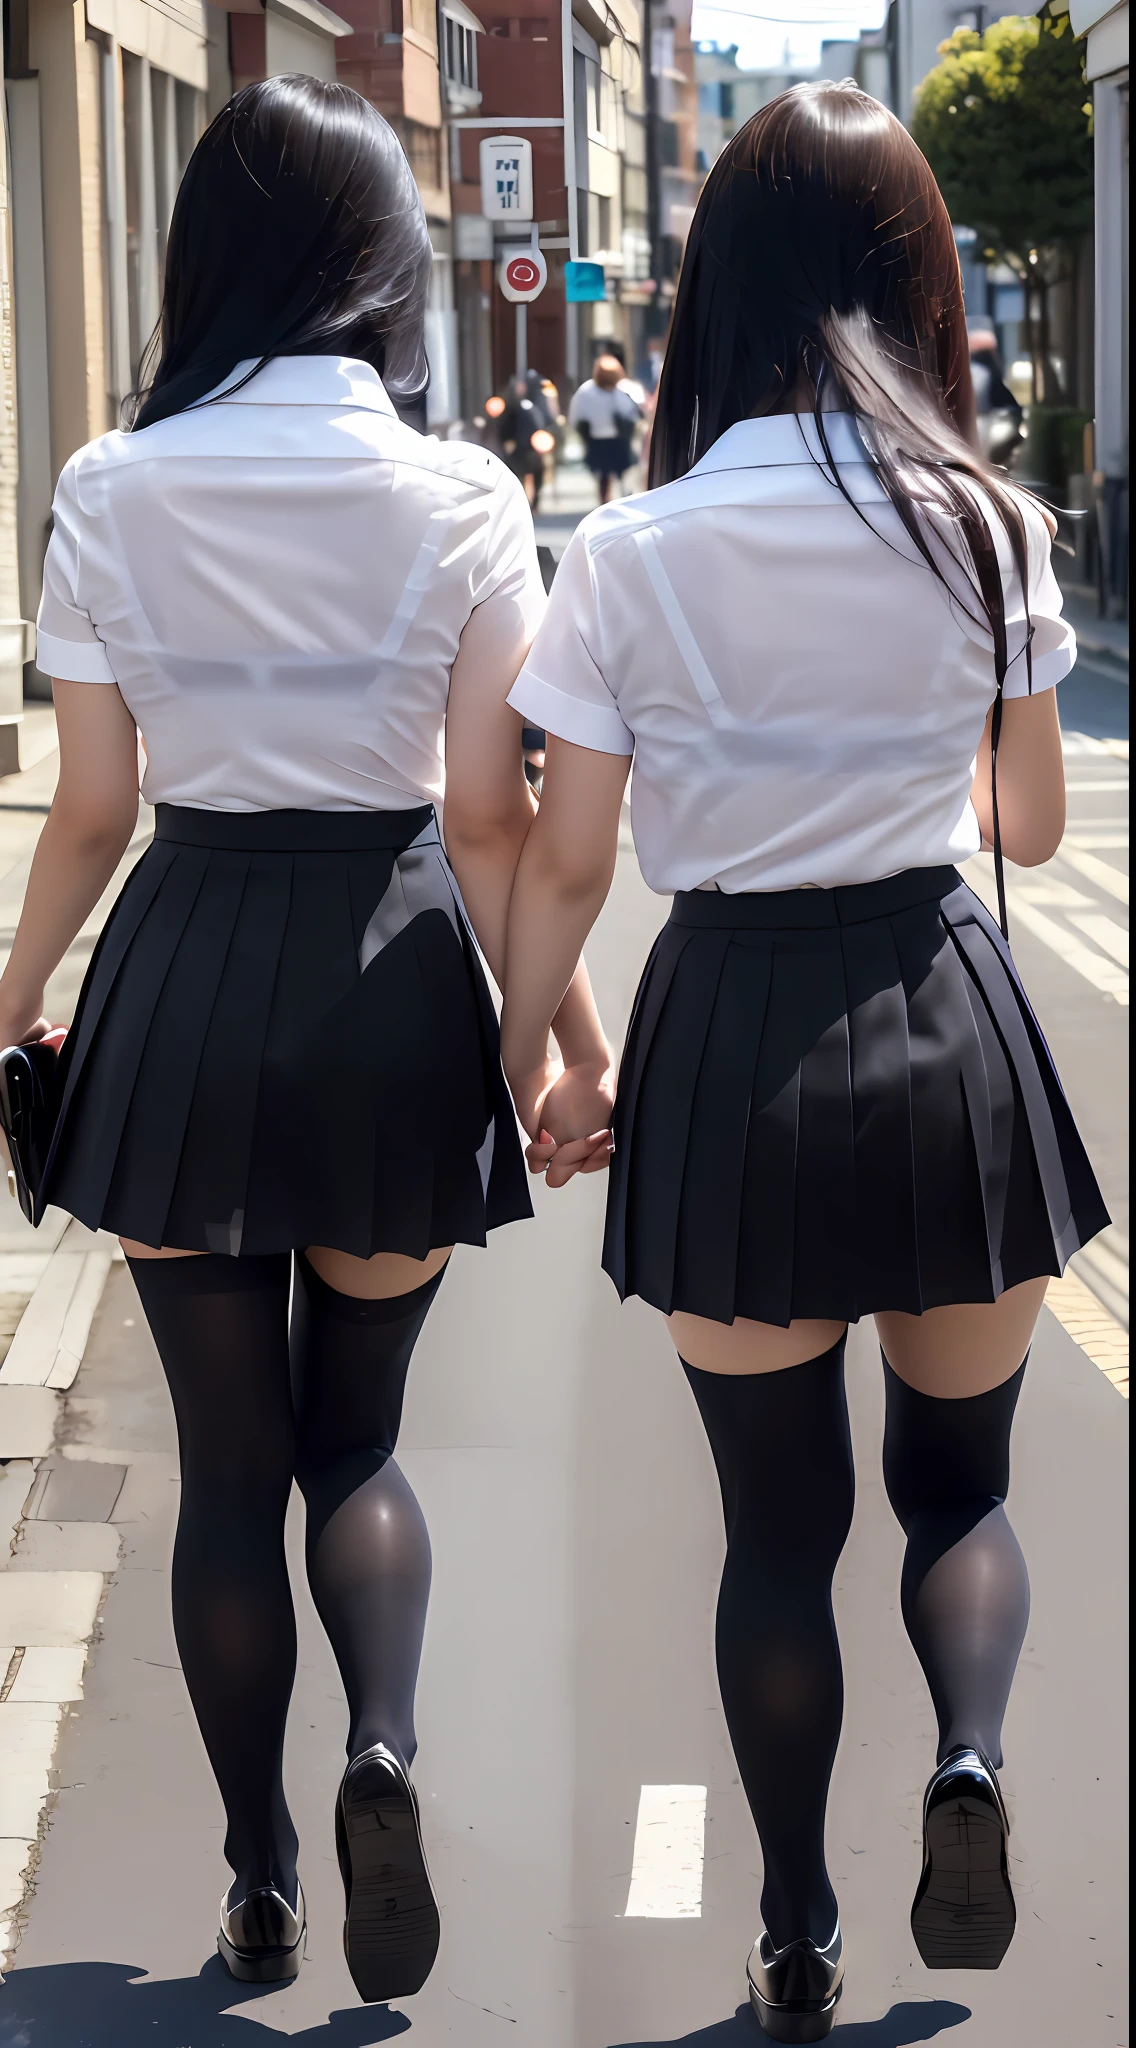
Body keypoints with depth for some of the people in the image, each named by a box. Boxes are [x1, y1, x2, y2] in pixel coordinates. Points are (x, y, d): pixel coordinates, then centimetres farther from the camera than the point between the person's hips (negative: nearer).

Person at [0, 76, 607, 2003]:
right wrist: (567, 1033, 4)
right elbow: (490, 820, -7)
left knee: (228, 1458, 12)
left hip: (183, 979, 0)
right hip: (391, 975, 0)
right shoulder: (461, 503, -6)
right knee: (357, 1432, 17)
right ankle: (383, 1742, -10)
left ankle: (260, 1885, 17)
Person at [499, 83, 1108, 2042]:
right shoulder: (990, 527, -3)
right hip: (946, 1019, 1)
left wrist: (530, 1062, 14)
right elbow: (1031, 826, 8)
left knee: (779, 1520, 14)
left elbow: (564, 865, -1)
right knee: (959, 1481, 19)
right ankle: (970, 1758, -9)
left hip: (736, 1040, 0)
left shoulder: (633, 554, -6)